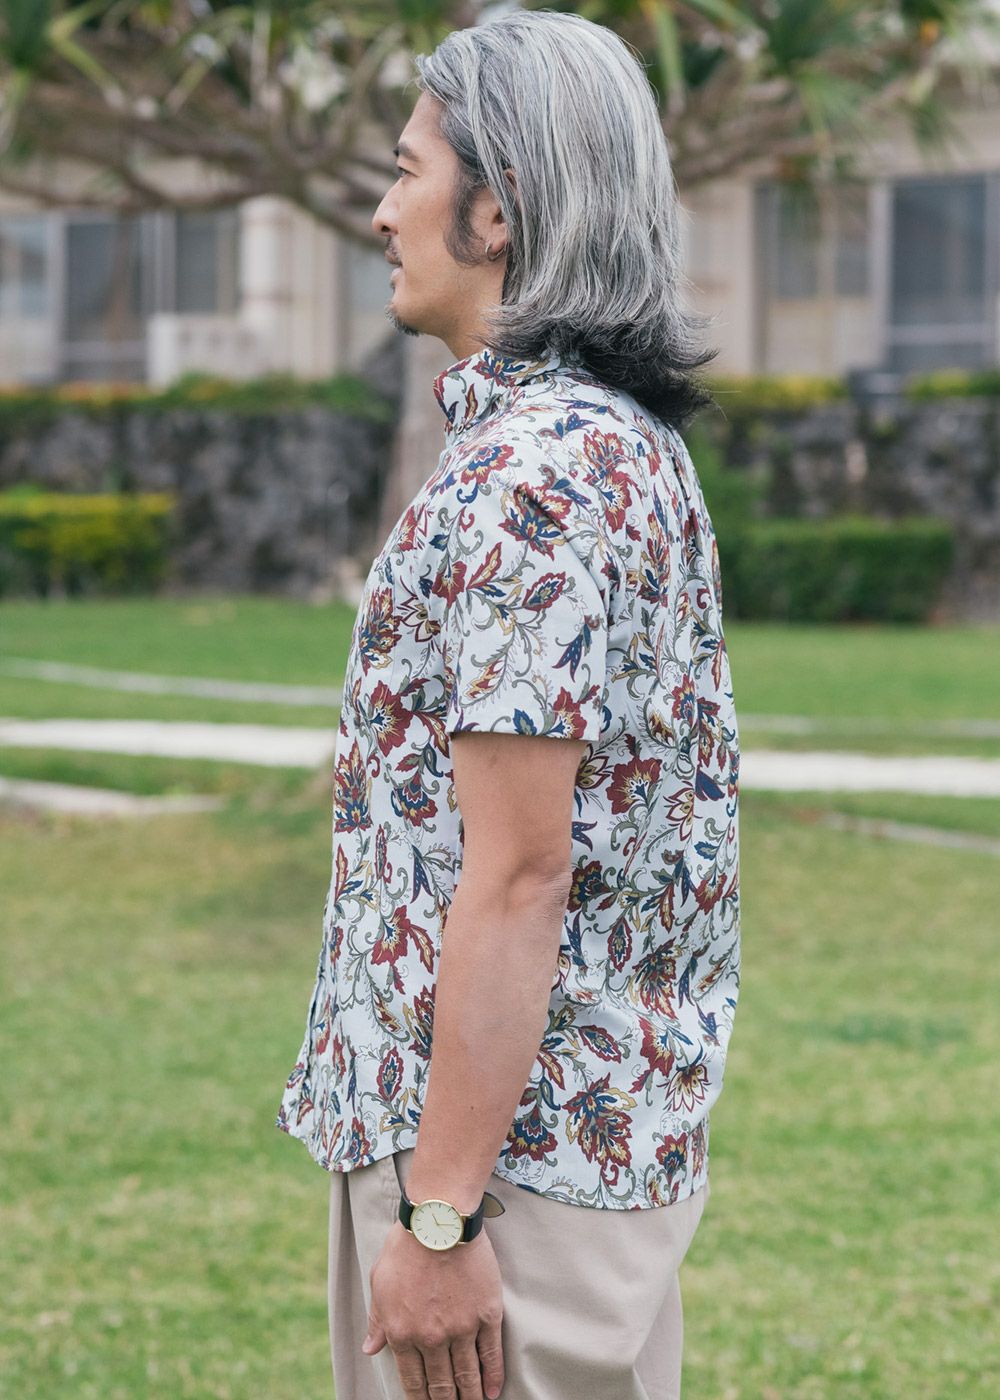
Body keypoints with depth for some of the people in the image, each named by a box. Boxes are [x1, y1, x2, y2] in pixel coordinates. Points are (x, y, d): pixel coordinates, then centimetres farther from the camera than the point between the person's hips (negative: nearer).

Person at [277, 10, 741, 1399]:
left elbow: (517, 871, -23)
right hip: (619, 1127, 10)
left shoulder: (528, 470, -18)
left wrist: (439, 1213, -22)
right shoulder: (631, 444, 14)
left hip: (511, 1144, -10)